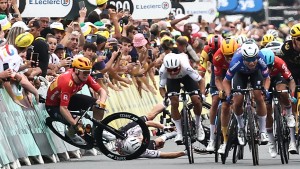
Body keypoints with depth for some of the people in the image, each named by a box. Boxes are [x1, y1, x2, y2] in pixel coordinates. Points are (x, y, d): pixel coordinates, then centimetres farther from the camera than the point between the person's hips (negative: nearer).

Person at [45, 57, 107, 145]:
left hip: (69, 98, 7)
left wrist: (101, 102, -36)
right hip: (53, 106, -7)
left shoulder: (85, 77, -17)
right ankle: (71, 133, 6)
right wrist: (75, 124, -47)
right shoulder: (67, 82, -38)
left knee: (97, 104, -11)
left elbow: (102, 91, -15)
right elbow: (63, 108, -41)